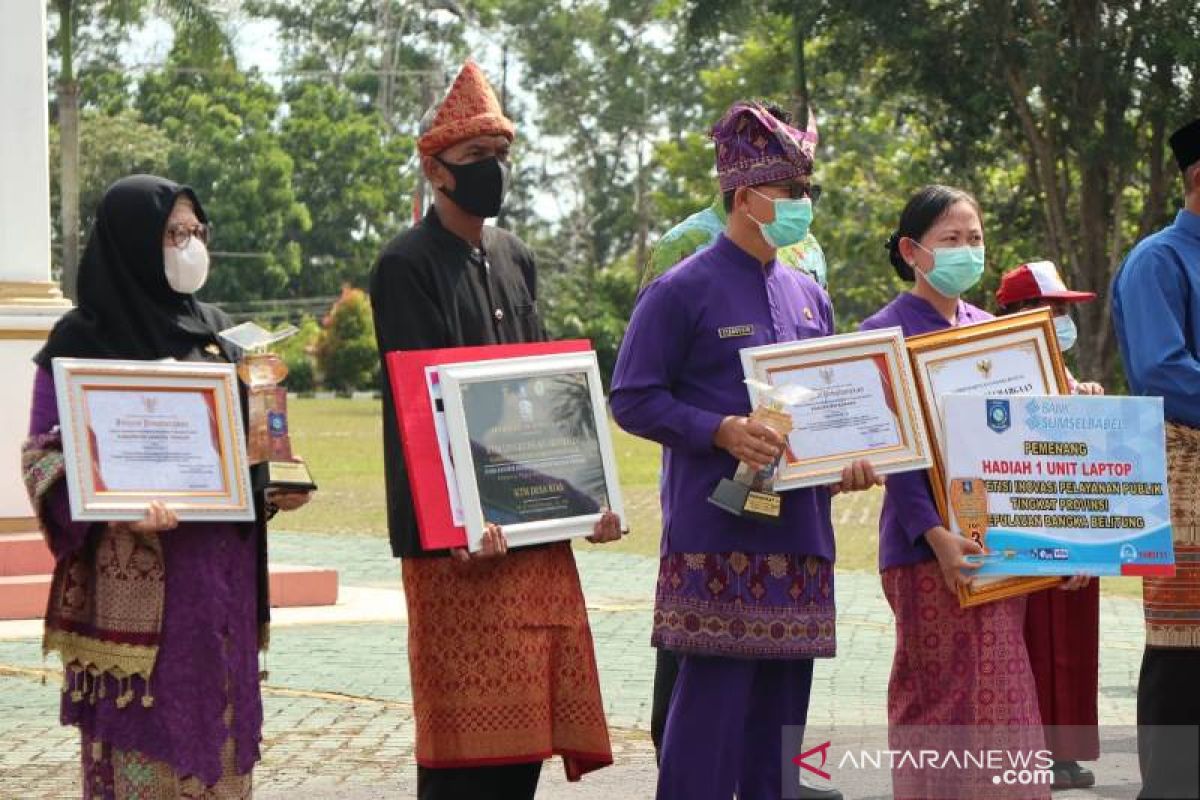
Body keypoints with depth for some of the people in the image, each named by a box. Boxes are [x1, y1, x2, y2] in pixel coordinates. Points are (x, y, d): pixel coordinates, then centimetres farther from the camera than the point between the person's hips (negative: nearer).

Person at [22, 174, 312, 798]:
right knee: (138, 742, -5)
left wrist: (276, 487, 1)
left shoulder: (215, 330, 14)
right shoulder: (82, 339, -3)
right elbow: (46, 456, -8)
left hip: (221, 573, 6)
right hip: (135, 581, -5)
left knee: (217, 730, 7)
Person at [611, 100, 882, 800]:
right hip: (717, 535, -7)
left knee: (783, 697, 9)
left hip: (800, 528, 7)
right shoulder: (682, 291, -6)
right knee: (714, 697, -7)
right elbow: (633, 400, -7)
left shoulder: (809, 296, 15)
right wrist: (721, 432, -21)